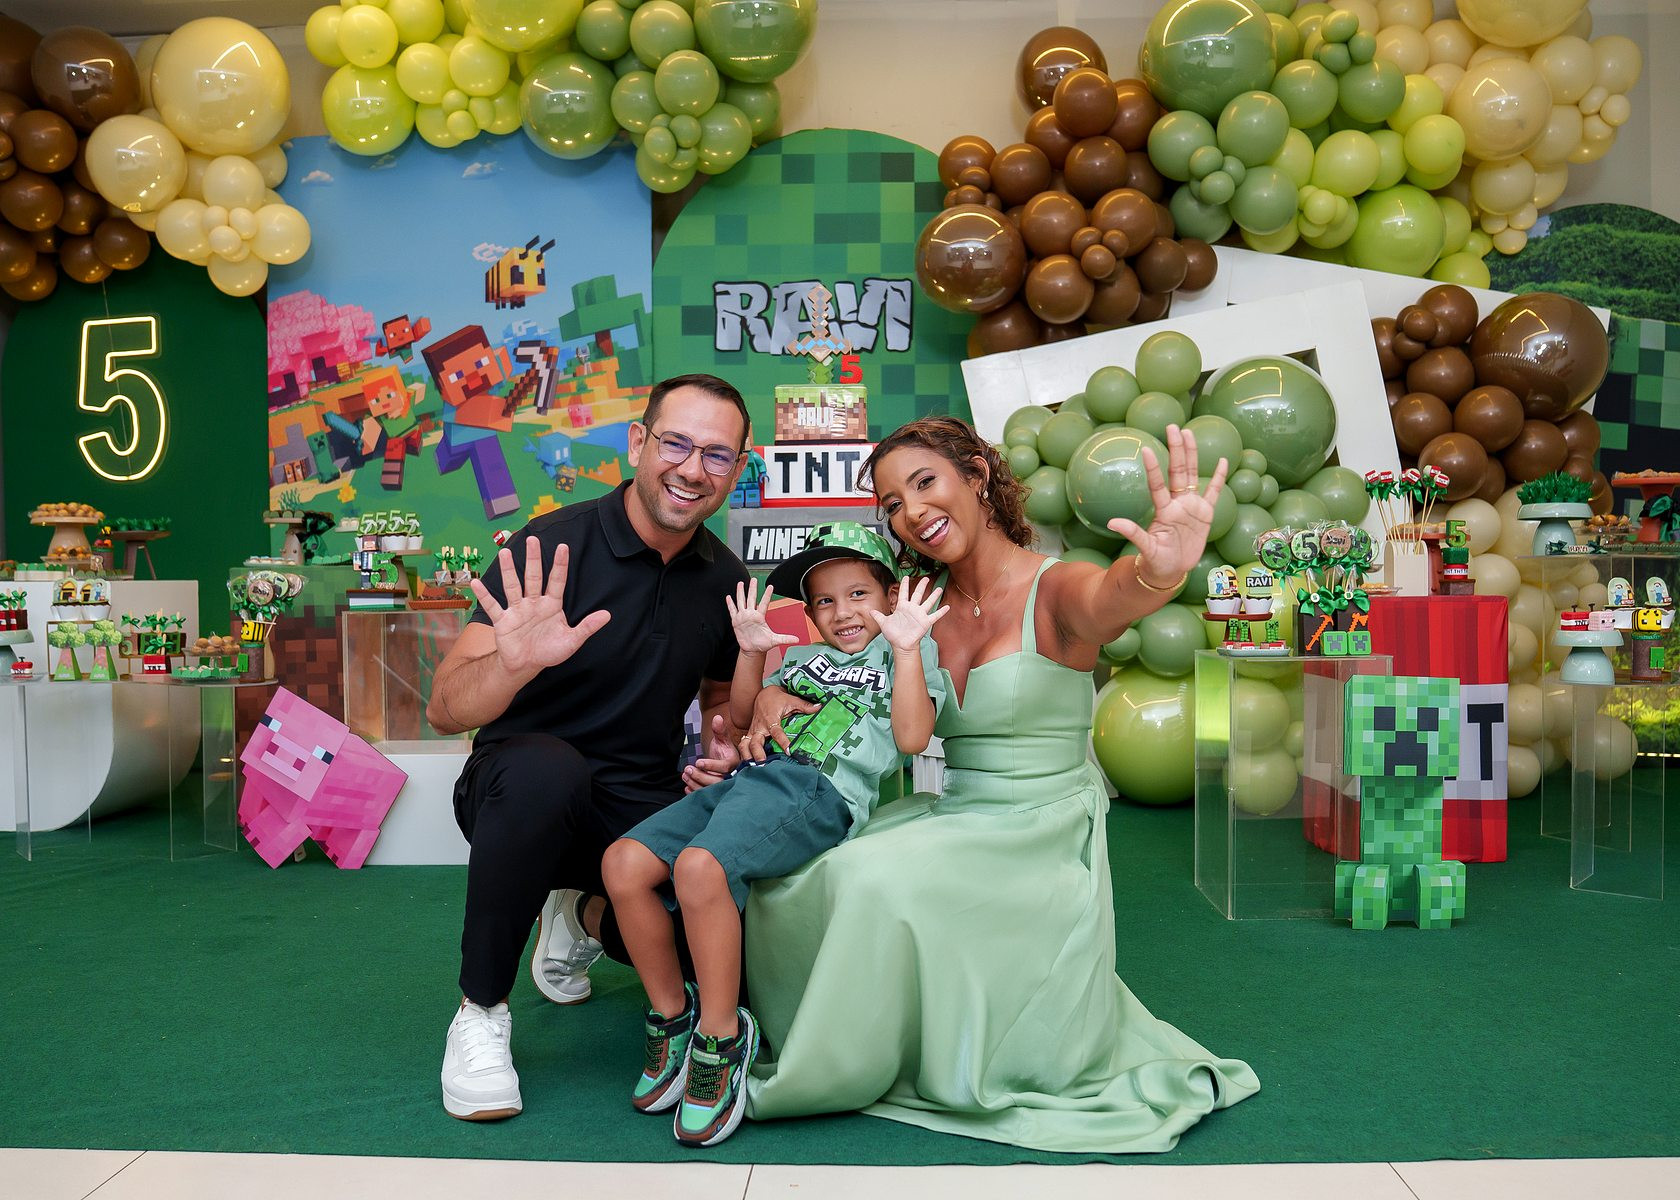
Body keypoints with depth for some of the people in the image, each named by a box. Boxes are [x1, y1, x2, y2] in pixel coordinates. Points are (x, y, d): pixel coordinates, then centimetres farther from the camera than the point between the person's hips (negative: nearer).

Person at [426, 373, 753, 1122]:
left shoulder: (725, 581, 1)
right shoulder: (552, 549, -14)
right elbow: (445, 711, -20)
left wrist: (726, 745, -4)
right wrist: (512, 664, -42)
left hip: (640, 811, 5)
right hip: (521, 793, -5)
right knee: (543, 766, -39)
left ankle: (588, 918, 18)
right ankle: (481, 1013, -16)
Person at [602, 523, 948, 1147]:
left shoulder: (903, 657, 17)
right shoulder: (802, 657, 34)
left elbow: (912, 736, 0)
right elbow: (742, 716, 33)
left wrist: (907, 648, -5)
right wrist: (751, 652, 21)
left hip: (817, 793, -7)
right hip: (747, 777, 7)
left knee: (699, 866, -35)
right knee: (624, 862, -15)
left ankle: (723, 1035, -18)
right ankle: (672, 1012, 1)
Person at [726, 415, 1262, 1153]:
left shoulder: (1054, 592, -12)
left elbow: (1107, 599, -36)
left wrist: (1160, 570, -61)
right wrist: (776, 693, -9)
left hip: (1042, 837, -6)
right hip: (954, 822, 6)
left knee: (876, 878, -26)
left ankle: (824, 1073, 0)